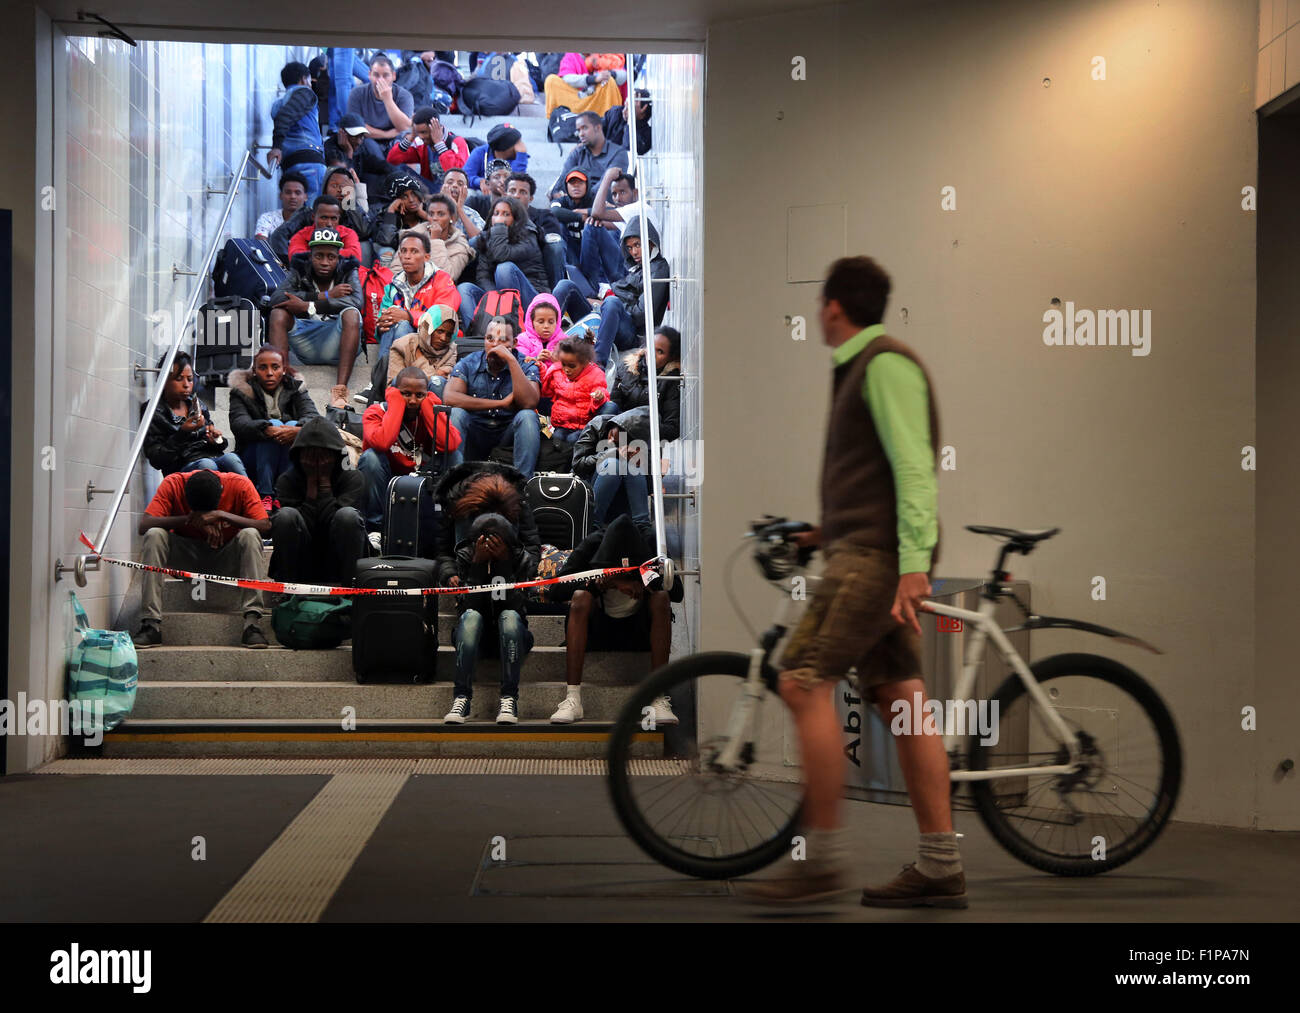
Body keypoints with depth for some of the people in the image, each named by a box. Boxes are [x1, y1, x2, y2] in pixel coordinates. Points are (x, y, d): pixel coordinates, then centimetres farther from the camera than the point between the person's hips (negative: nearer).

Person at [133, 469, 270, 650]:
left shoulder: (240, 485, -18)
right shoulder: (173, 484, -16)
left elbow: (265, 526, -27)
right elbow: (143, 525, -24)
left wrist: (221, 515, -36)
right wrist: (191, 519, -34)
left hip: (226, 560, -1)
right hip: (188, 558, 1)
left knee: (249, 535, -31)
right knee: (154, 535, -27)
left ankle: (252, 623, -37)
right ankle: (151, 626, -31)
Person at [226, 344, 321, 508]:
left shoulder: (296, 388, 8)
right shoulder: (241, 391, 2)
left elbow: (313, 417, -11)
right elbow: (238, 423, -17)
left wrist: (298, 429, -35)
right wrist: (267, 429, -38)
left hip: (290, 461, 2)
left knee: (293, 426, -25)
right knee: (274, 424, -27)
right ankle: (264, 495, -33)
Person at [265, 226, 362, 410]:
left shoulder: (348, 272, 4)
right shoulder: (299, 271, 7)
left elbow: (356, 301, -19)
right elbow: (276, 297, -13)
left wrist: (308, 306, -23)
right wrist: (324, 296, -16)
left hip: (336, 344, -2)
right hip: (305, 345, 2)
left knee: (351, 314, -29)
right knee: (278, 313, -19)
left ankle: (340, 388, -42)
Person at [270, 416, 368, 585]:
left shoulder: (353, 478, -4)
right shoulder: (286, 480, -1)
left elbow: (331, 519, -18)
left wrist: (324, 480, -11)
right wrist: (311, 482, -11)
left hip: (339, 563, -1)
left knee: (348, 514, -27)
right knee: (285, 514, -24)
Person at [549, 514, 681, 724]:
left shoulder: (649, 543, -12)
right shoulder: (593, 543, -14)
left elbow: (678, 592, -17)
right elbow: (557, 590, -18)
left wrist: (644, 584, -31)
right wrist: (597, 583, -30)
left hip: (638, 631, 0)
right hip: (598, 629, 0)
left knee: (661, 598, -28)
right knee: (580, 597, -29)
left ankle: (659, 698, -31)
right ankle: (572, 699, -35)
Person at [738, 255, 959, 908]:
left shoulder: (886, 364, -9)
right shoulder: (863, 366, 22)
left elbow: (914, 467, -18)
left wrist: (912, 564, -24)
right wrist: (830, 531, 24)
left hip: (877, 557, -10)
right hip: (866, 552, 10)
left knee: (803, 682, -14)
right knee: (901, 699, 6)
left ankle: (820, 859, -10)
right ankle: (940, 866, 6)